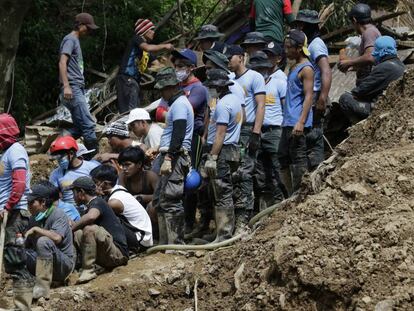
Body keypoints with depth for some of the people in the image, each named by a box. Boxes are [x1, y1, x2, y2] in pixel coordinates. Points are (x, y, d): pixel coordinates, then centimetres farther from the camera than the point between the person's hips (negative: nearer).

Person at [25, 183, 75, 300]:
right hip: (40, 261, 7)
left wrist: (35, 229, -22)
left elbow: (57, 237, -30)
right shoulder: (34, 218, 10)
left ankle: (42, 288, -38)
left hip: (64, 266, -7)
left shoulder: (58, 214, -11)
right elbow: (26, 244, 9)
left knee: (43, 241, -34)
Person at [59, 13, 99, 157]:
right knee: (88, 124, -14)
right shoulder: (70, 39, -6)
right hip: (73, 89, -10)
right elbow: (62, 63, -17)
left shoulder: (76, 41, 24)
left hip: (78, 89, 10)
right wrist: (66, 86, -26)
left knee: (79, 127, 7)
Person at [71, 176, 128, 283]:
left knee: (90, 229, -30)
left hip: (119, 254, -9)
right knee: (76, 234, 4)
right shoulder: (92, 205, 22)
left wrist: (72, 228, -21)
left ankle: (88, 270, -26)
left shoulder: (98, 203, -10)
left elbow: (91, 217, -33)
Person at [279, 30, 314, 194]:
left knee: (298, 159, -8)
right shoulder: (294, 67, 20)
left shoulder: (306, 68, -8)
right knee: (283, 158, 10)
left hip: (297, 123, -10)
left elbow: (308, 96, -16)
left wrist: (301, 122, -23)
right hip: (288, 122, 10)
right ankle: (291, 195, 15)